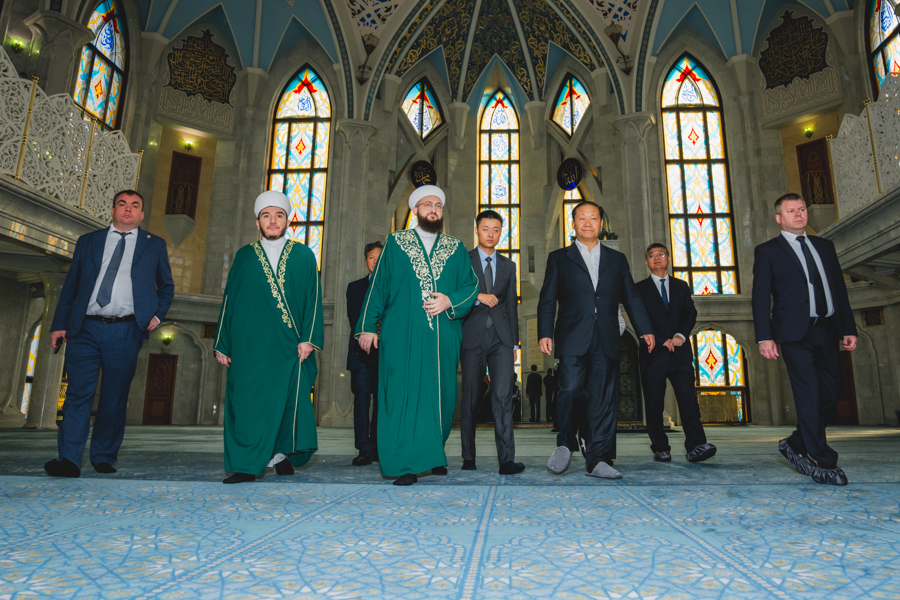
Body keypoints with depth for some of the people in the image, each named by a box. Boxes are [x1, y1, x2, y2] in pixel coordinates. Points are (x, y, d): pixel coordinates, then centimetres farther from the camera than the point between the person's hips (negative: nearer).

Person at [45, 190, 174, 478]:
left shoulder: (155, 245, 13)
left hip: (126, 332, -1)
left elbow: (167, 286, 18)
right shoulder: (87, 241, 16)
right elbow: (70, 286, 13)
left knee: (115, 398, 2)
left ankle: (104, 459, 14)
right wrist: (59, 324, 6)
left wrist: (157, 314, 3)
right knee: (78, 393, -5)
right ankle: (69, 460, -3)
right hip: (85, 329, 1)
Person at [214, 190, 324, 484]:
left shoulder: (303, 255, 7)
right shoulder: (244, 256, 11)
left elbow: (313, 298, 2)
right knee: (246, 402, -1)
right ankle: (246, 465, 8)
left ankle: (281, 452, 25)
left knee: (288, 401, 3)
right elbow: (229, 301, 12)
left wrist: (309, 338, -9)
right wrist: (223, 344, 7)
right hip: (249, 346, 1)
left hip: (289, 346, -1)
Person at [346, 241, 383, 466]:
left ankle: (378, 448, 9)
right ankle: (365, 449, -4)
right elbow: (353, 317, 6)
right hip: (361, 351, 1)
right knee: (361, 399, -5)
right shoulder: (355, 287, 17)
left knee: (382, 400, 1)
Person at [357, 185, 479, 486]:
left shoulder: (457, 249, 14)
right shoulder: (395, 243, 10)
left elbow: (472, 286, 8)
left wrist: (450, 300, -11)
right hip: (402, 335, -2)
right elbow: (377, 286, 6)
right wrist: (368, 326, 0)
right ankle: (406, 464, -2)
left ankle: (434, 455, 23)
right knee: (404, 394, -7)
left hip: (443, 337, 2)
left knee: (440, 394, 6)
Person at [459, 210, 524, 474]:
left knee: (503, 395, -11)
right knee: (470, 398, 2)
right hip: (472, 336, -1)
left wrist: (514, 342, 13)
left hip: (501, 338, 2)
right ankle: (468, 458, 15)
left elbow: (511, 305, 17)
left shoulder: (508, 265, 18)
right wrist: (477, 296, -12)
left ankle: (506, 460, -10)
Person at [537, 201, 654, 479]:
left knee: (604, 399, 0)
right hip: (572, 339, -2)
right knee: (569, 389, -15)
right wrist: (544, 333, -6)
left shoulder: (617, 259, 19)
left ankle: (598, 461, 7)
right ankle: (565, 444, 9)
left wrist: (645, 330, 4)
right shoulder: (558, 258, 13)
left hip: (606, 341, 2)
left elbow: (631, 297, 15)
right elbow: (547, 300, 6)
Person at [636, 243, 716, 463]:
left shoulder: (681, 287, 18)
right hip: (653, 354, -2)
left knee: (688, 398, -9)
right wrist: (662, 341, -10)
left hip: (680, 352, 2)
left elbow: (691, 313, 7)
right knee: (654, 403, -1)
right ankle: (660, 448, 5)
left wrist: (681, 335, -11)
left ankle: (696, 445, -12)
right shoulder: (640, 289, 9)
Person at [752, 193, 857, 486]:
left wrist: (849, 327, 10)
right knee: (809, 395, -6)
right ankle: (824, 462, 2)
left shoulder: (824, 246, 18)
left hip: (827, 331, 6)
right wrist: (764, 337, -13)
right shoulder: (768, 251, 2)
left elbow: (840, 289, 18)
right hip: (795, 333, -5)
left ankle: (795, 445, 23)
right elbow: (760, 297, -4)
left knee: (829, 394, 5)